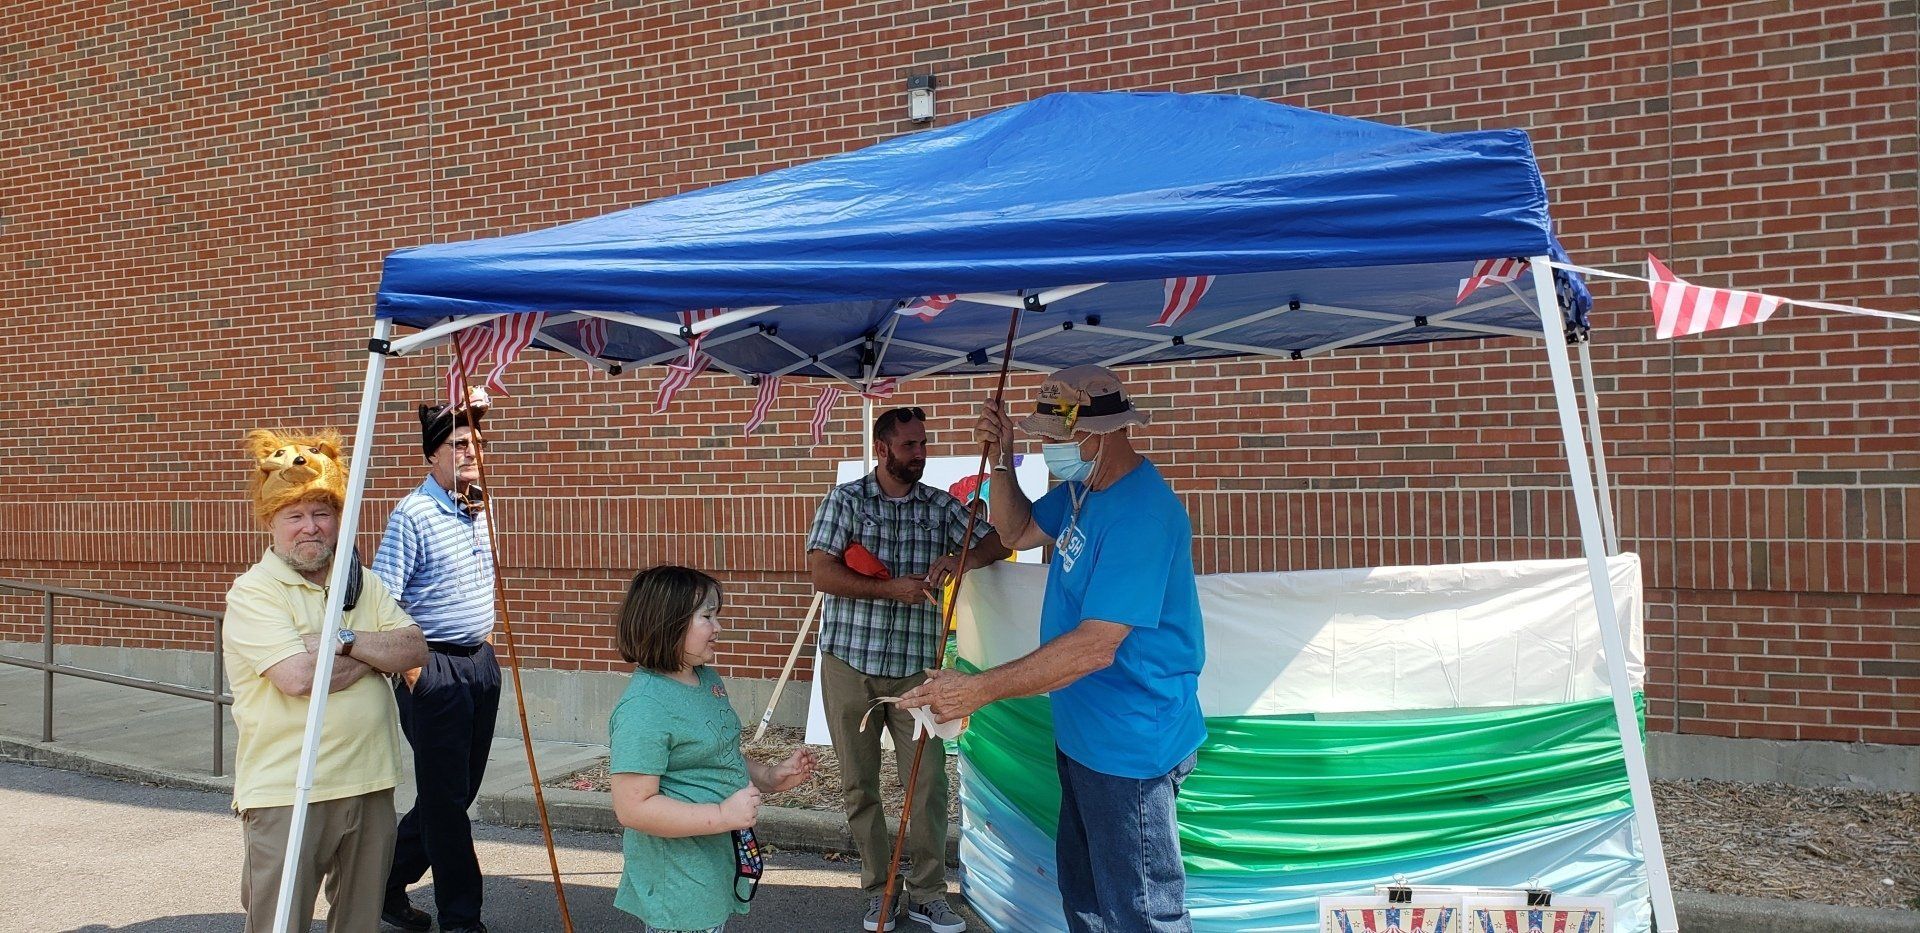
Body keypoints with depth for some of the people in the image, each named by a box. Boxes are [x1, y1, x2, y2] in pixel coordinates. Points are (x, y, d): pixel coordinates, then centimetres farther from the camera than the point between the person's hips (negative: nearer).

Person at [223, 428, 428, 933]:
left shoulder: (363, 584, 11)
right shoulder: (253, 592, -7)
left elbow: (414, 649, -2)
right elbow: (298, 677, -21)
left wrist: (346, 639, -16)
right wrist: (375, 654, -8)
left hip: (369, 784, 6)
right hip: (287, 793, -5)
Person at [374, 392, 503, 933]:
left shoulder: (481, 504, 10)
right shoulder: (413, 514, -13)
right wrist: (408, 669, -16)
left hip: (481, 662, 8)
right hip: (435, 667, -8)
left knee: (459, 790, 14)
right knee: (446, 798, 0)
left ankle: (387, 883, 32)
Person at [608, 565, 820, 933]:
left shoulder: (707, 677, 5)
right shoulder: (643, 708, -23)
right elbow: (633, 808, -26)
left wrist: (770, 777, 3)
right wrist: (724, 816, -25)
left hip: (720, 864, 9)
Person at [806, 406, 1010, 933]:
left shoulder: (940, 506, 7)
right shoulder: (846, 500, -2)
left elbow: (996, 542, 4)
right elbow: (822, 574, -10)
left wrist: (961, 558, -16)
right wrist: (892, 589, -18)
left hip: (915, 665, 2)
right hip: (850, 662, -1)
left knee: (929, 780, 0)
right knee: (859, 785, 7)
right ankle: (879, 890, 22)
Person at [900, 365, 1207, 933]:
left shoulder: (1140, 513, -27)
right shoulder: (1082, 491, 6)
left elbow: (1095, 647, -31)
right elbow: (1018, 531, 21)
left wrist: (978, 689, -30)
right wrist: (1001, 458, 3)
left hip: (1129, 745, -10)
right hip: (1083, 733, 10)